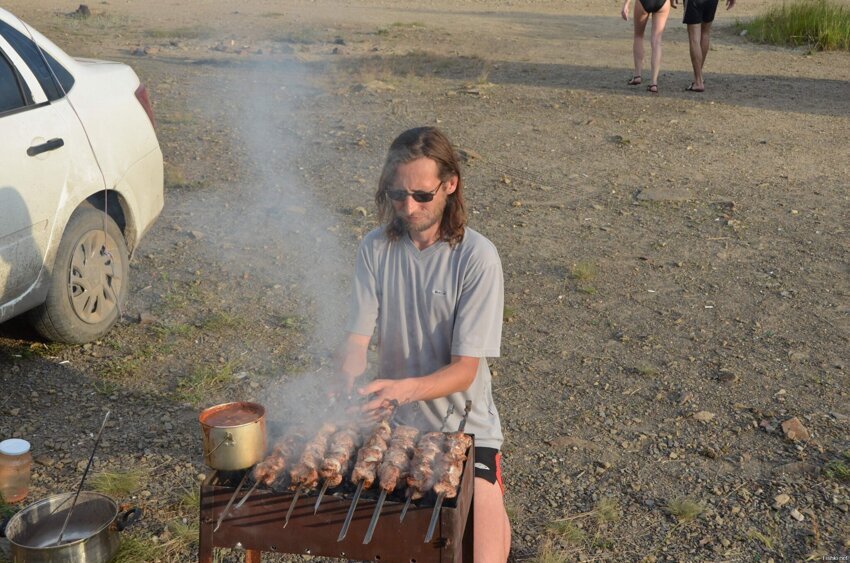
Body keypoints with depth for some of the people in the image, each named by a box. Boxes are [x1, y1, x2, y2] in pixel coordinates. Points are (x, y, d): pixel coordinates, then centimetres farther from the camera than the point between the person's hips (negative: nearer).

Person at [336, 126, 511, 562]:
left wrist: (405, 388, -36)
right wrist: (349, 378, -30)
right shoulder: (375, 249, -5)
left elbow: (465, 370, -18)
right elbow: (356, 337, -8)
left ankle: (489, 502, 18)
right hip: (397, 426, 3)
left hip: (464, 428, -3)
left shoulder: (477, 257, -16)